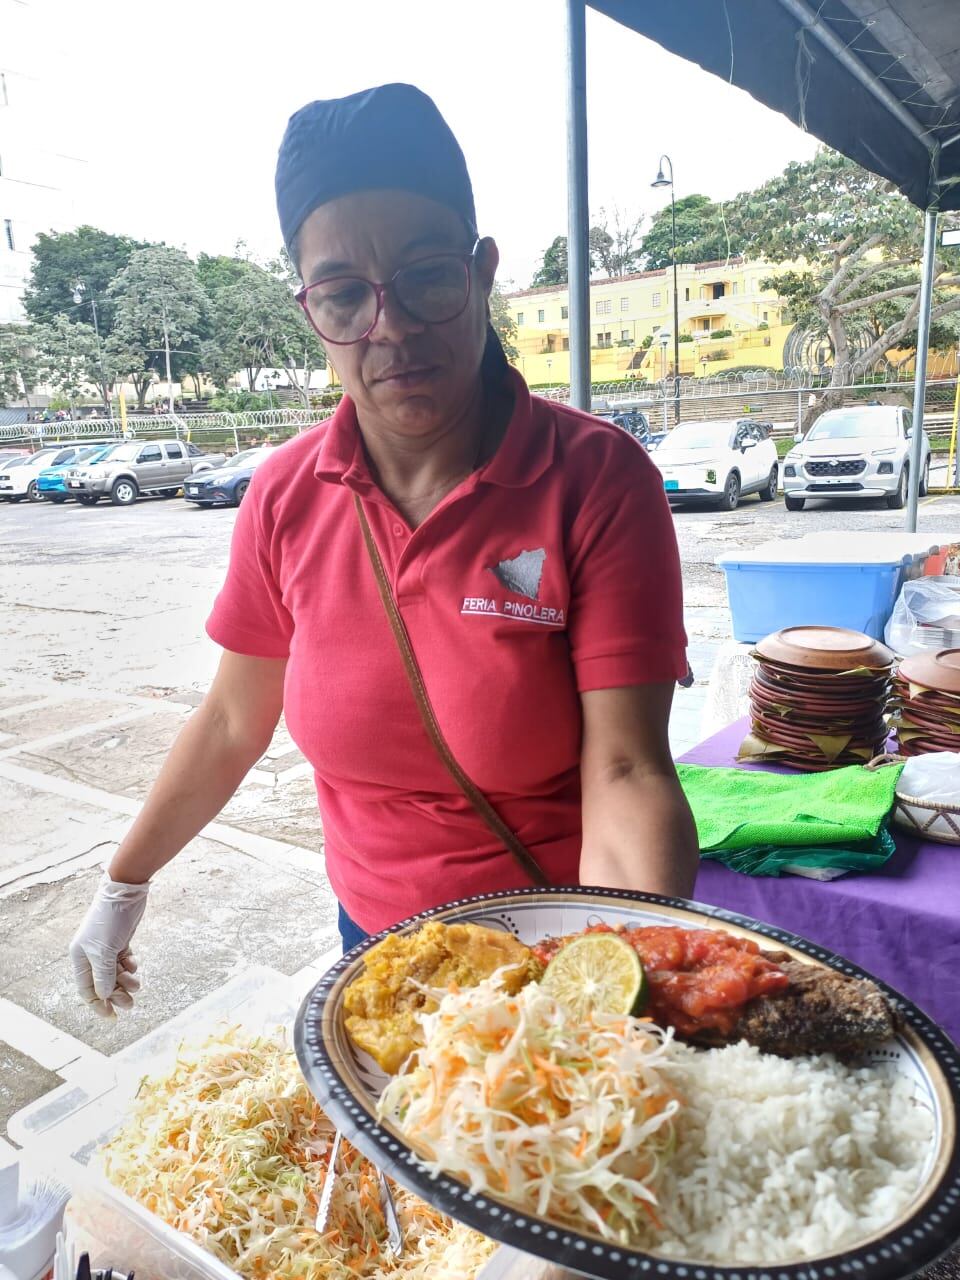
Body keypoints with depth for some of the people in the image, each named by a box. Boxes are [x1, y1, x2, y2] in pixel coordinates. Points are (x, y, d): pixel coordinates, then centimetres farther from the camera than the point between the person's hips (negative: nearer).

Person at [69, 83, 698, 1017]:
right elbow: (232, 722, 1)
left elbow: (624, 775, -24)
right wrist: (124, 886, 10)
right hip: (372, 934, 4)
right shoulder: (285, 496, -10)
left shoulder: (598, 478, -21)